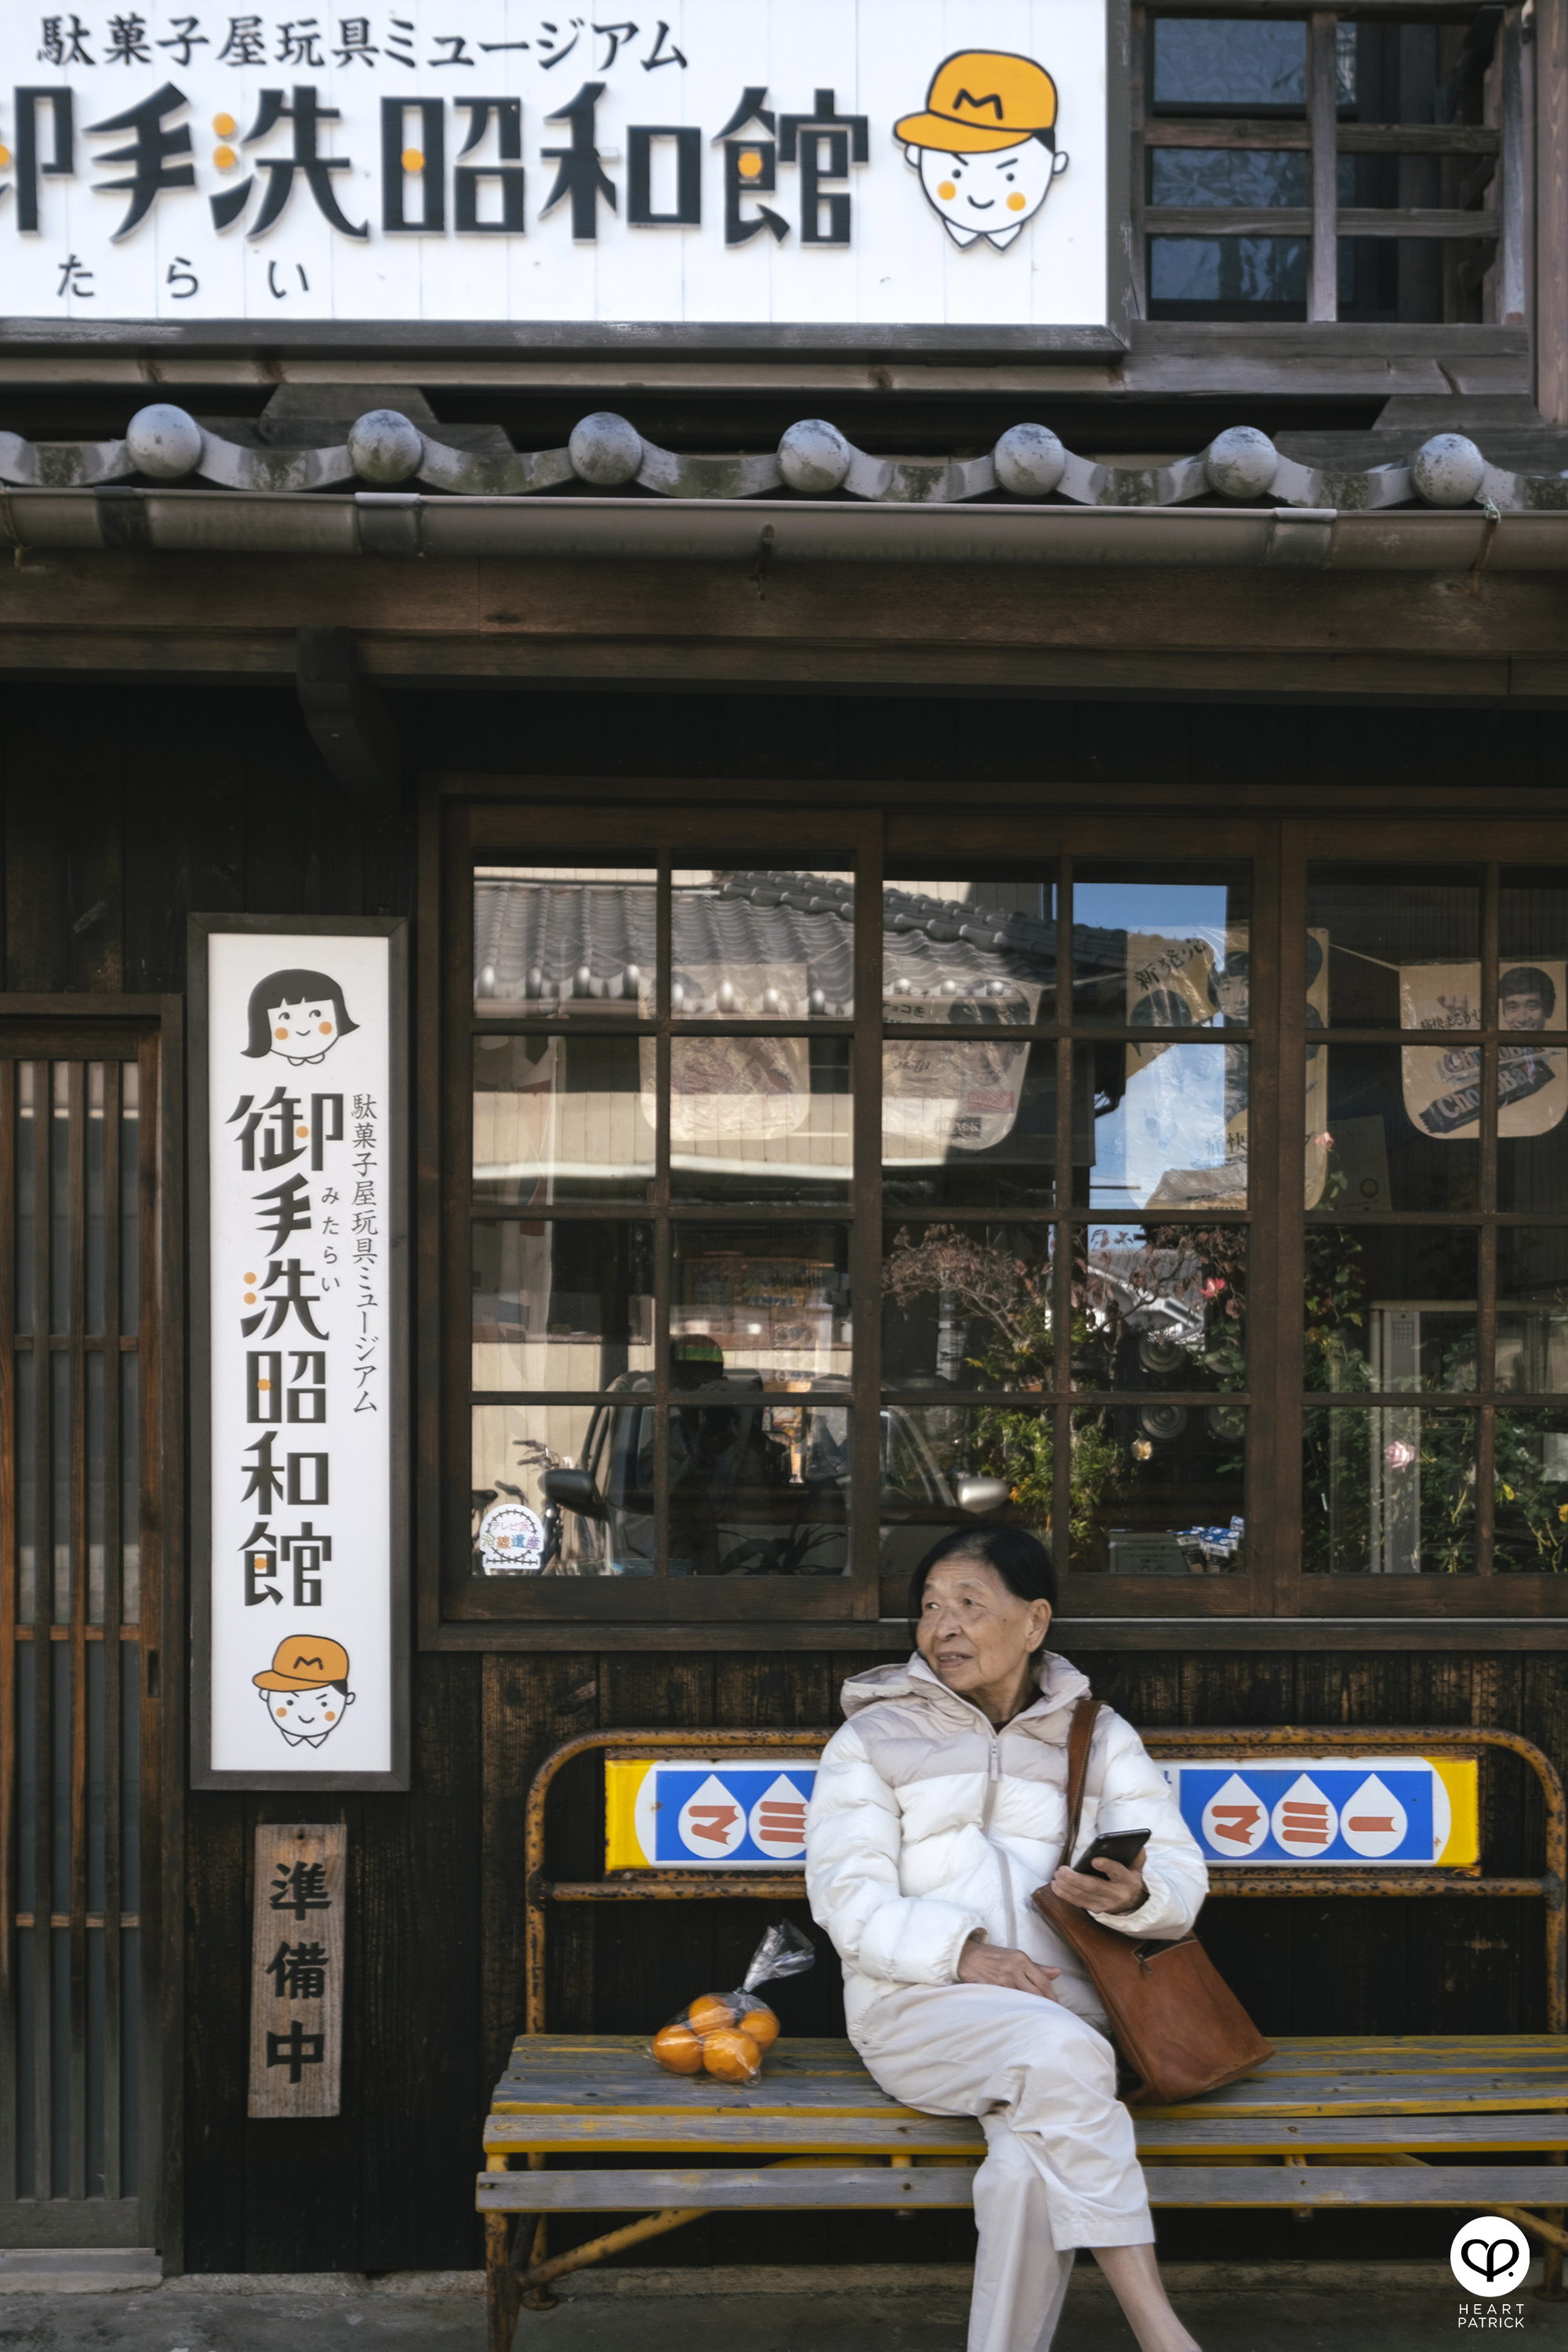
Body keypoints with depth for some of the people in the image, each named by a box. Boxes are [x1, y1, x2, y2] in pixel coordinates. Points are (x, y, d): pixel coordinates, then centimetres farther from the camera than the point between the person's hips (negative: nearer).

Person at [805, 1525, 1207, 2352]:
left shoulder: (1099, 1738, 17)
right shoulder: (874, 1737, 12)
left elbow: (1182, 1883, 6)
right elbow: (848, 1901, -1)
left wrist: (1132, 1897, -19)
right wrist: (963, 1952, -18)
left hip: (1061, 2000, 2)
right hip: (915, 2002, -1)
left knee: (1032, 2168, -33)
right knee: (1060, 2050, -35)